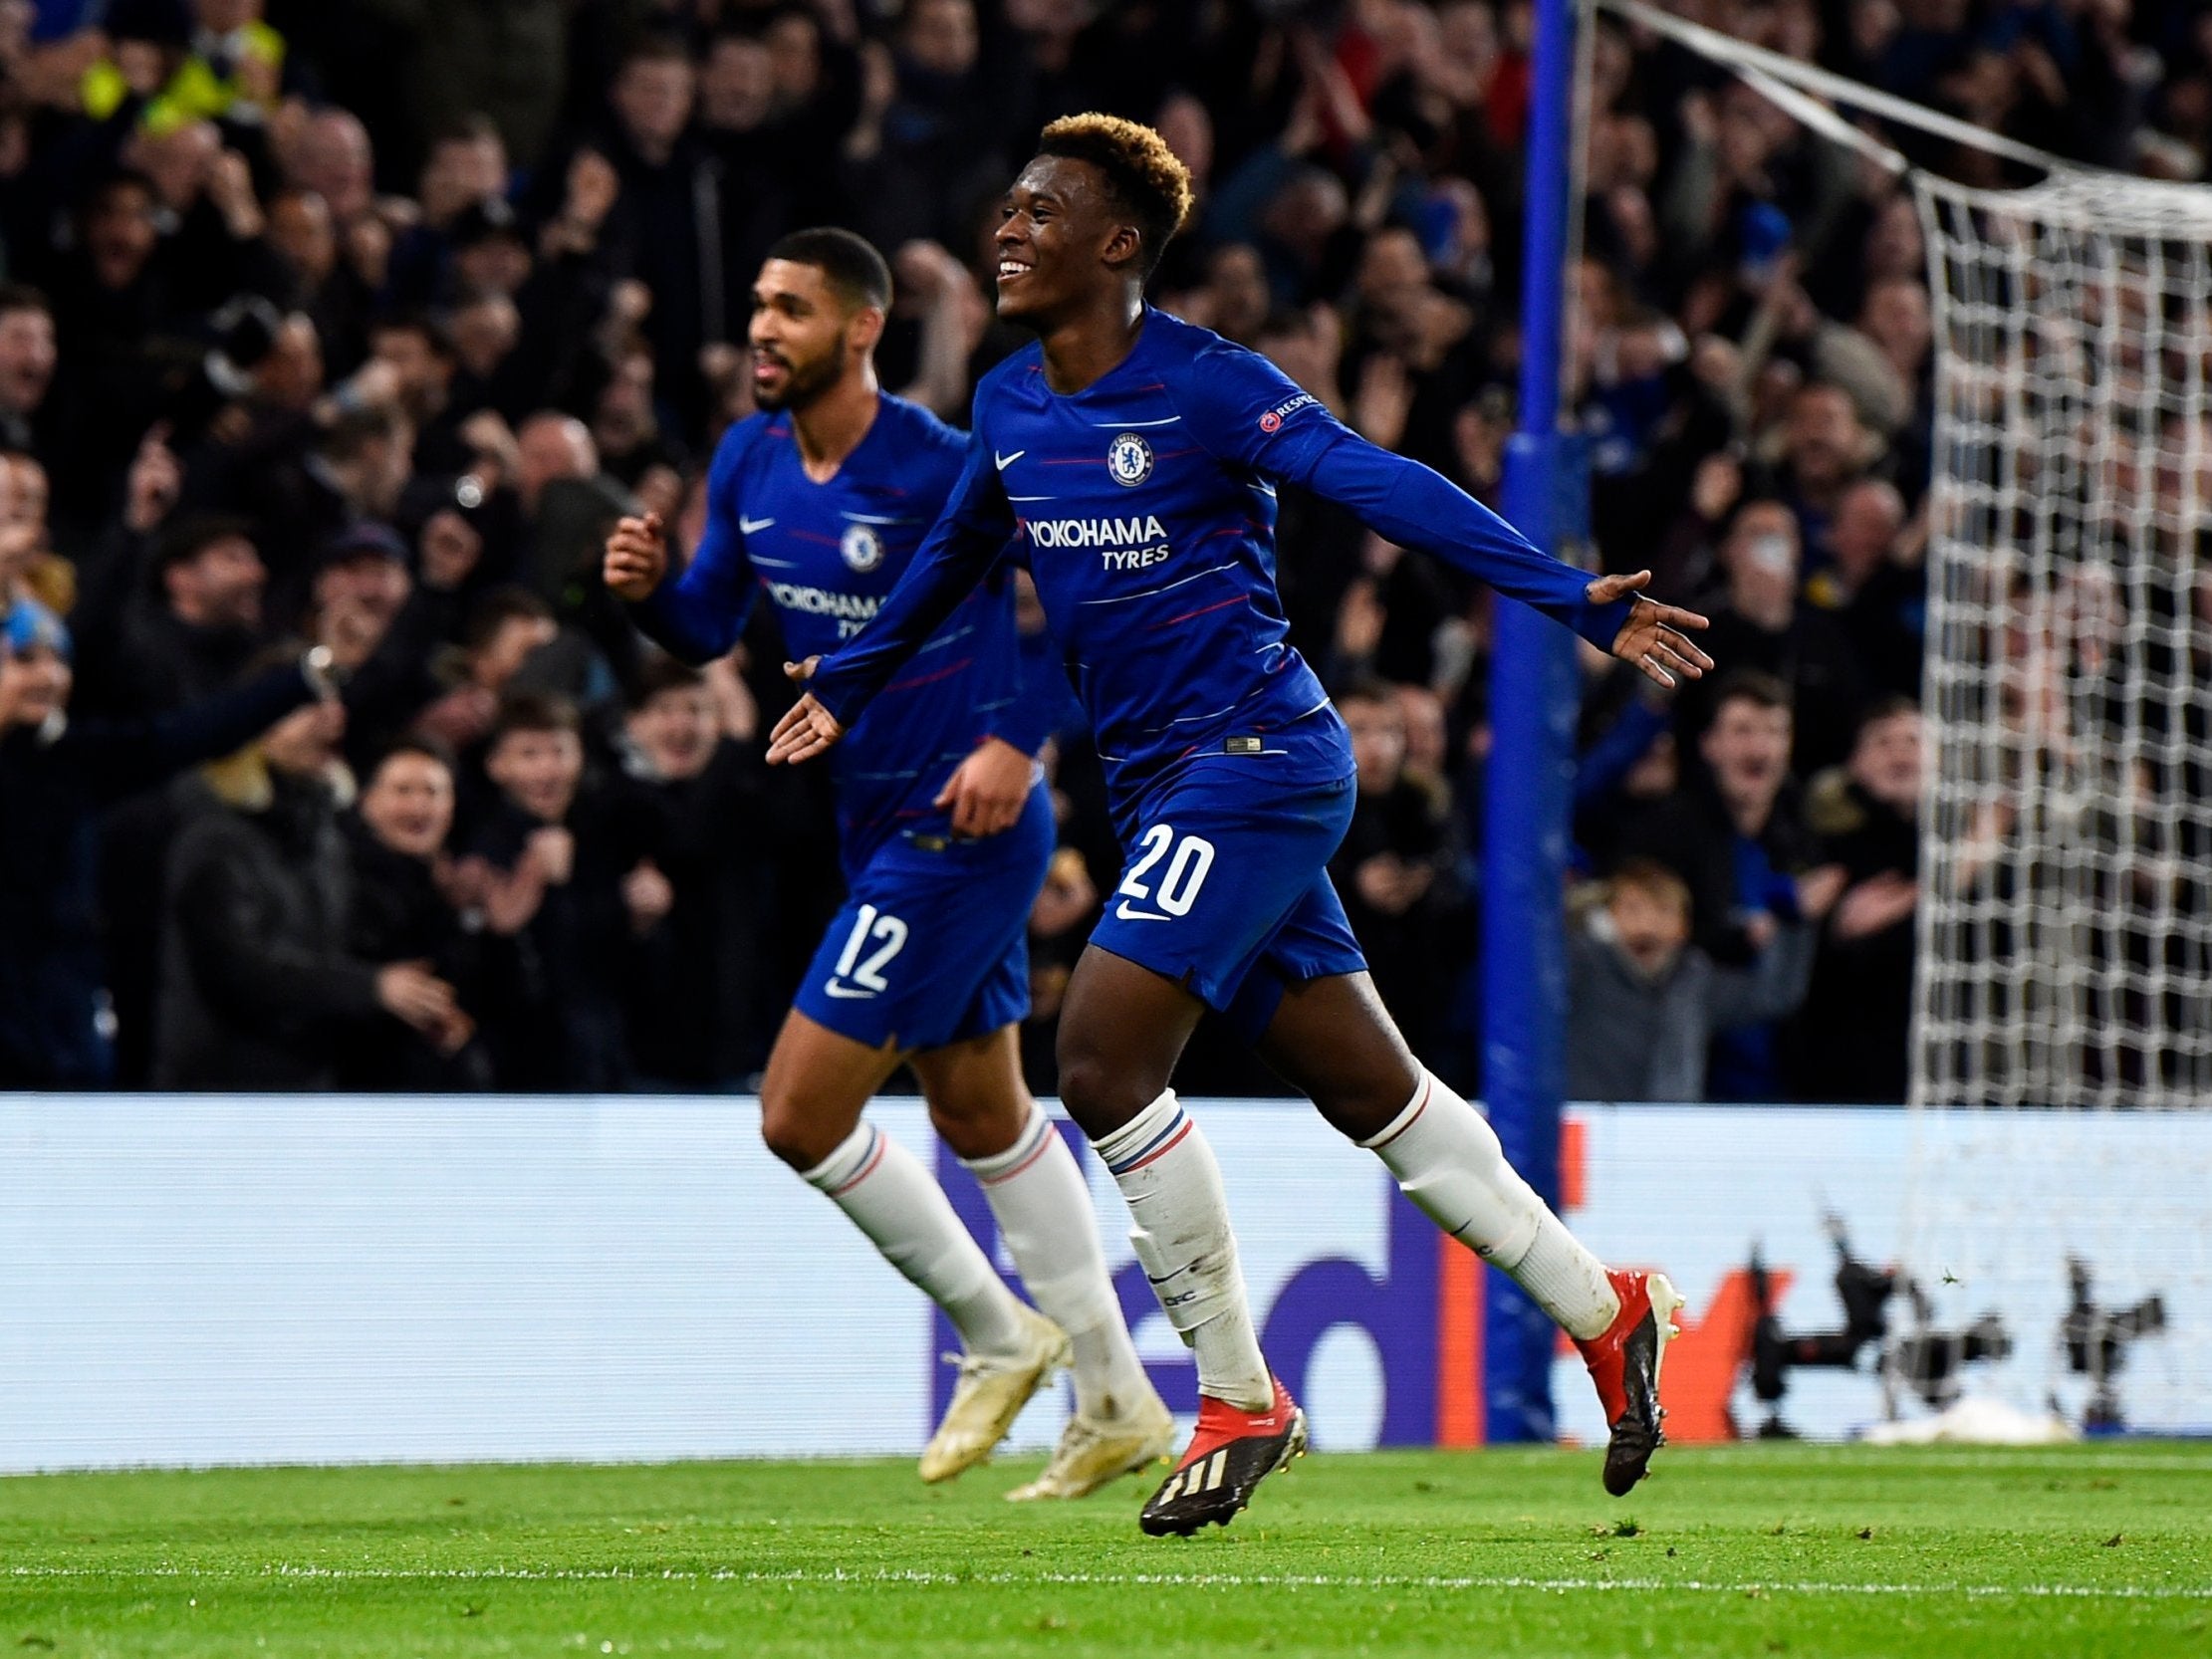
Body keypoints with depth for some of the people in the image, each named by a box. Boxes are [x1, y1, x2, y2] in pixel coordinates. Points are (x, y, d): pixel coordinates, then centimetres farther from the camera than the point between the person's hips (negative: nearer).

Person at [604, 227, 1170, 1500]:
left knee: (800, 1114, -10)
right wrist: (649, 589, -9)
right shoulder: (750, 464, 4)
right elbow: (709, 626, 13)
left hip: (963, 824, -9)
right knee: (982, 1116, 17)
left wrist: (1018, 739, -25)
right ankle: (1117, 1403, 27)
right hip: (883, 825, 9)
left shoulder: (935, 465, -20)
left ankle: (999, 1333, 9)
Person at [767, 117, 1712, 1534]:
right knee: (1368, 1091, 10)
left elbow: (1384, 487, -21)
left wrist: (1576, 600, -28)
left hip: (1254, 756, -7)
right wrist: (848, 683, 41)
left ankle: (1239, 1400, -6)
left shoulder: (1206, 386, -13)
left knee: (1105, 1059, -17)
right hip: (1158, 780, 7)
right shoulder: (1009, 407, 10)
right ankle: (1604, 1311, 22)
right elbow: (958, 553, 29)